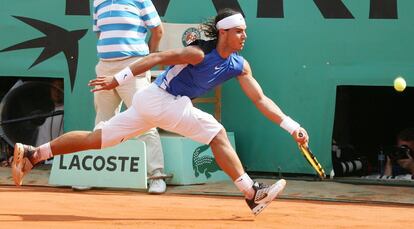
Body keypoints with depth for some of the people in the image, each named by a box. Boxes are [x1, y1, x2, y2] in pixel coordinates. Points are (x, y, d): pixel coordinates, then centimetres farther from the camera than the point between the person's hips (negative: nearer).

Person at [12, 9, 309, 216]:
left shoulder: (240, 66, 2)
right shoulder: (200, 52, -20)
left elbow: (260, 99, 1)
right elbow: (158, 58, -18)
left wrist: (291, 126, -6)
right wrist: (119, 79, -20)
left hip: (150, 102, 8)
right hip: (158, 99, -8)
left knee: (96, 139, 11)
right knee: (217, 133, -14)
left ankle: (31, 154, 13)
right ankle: (252, 194, -12)